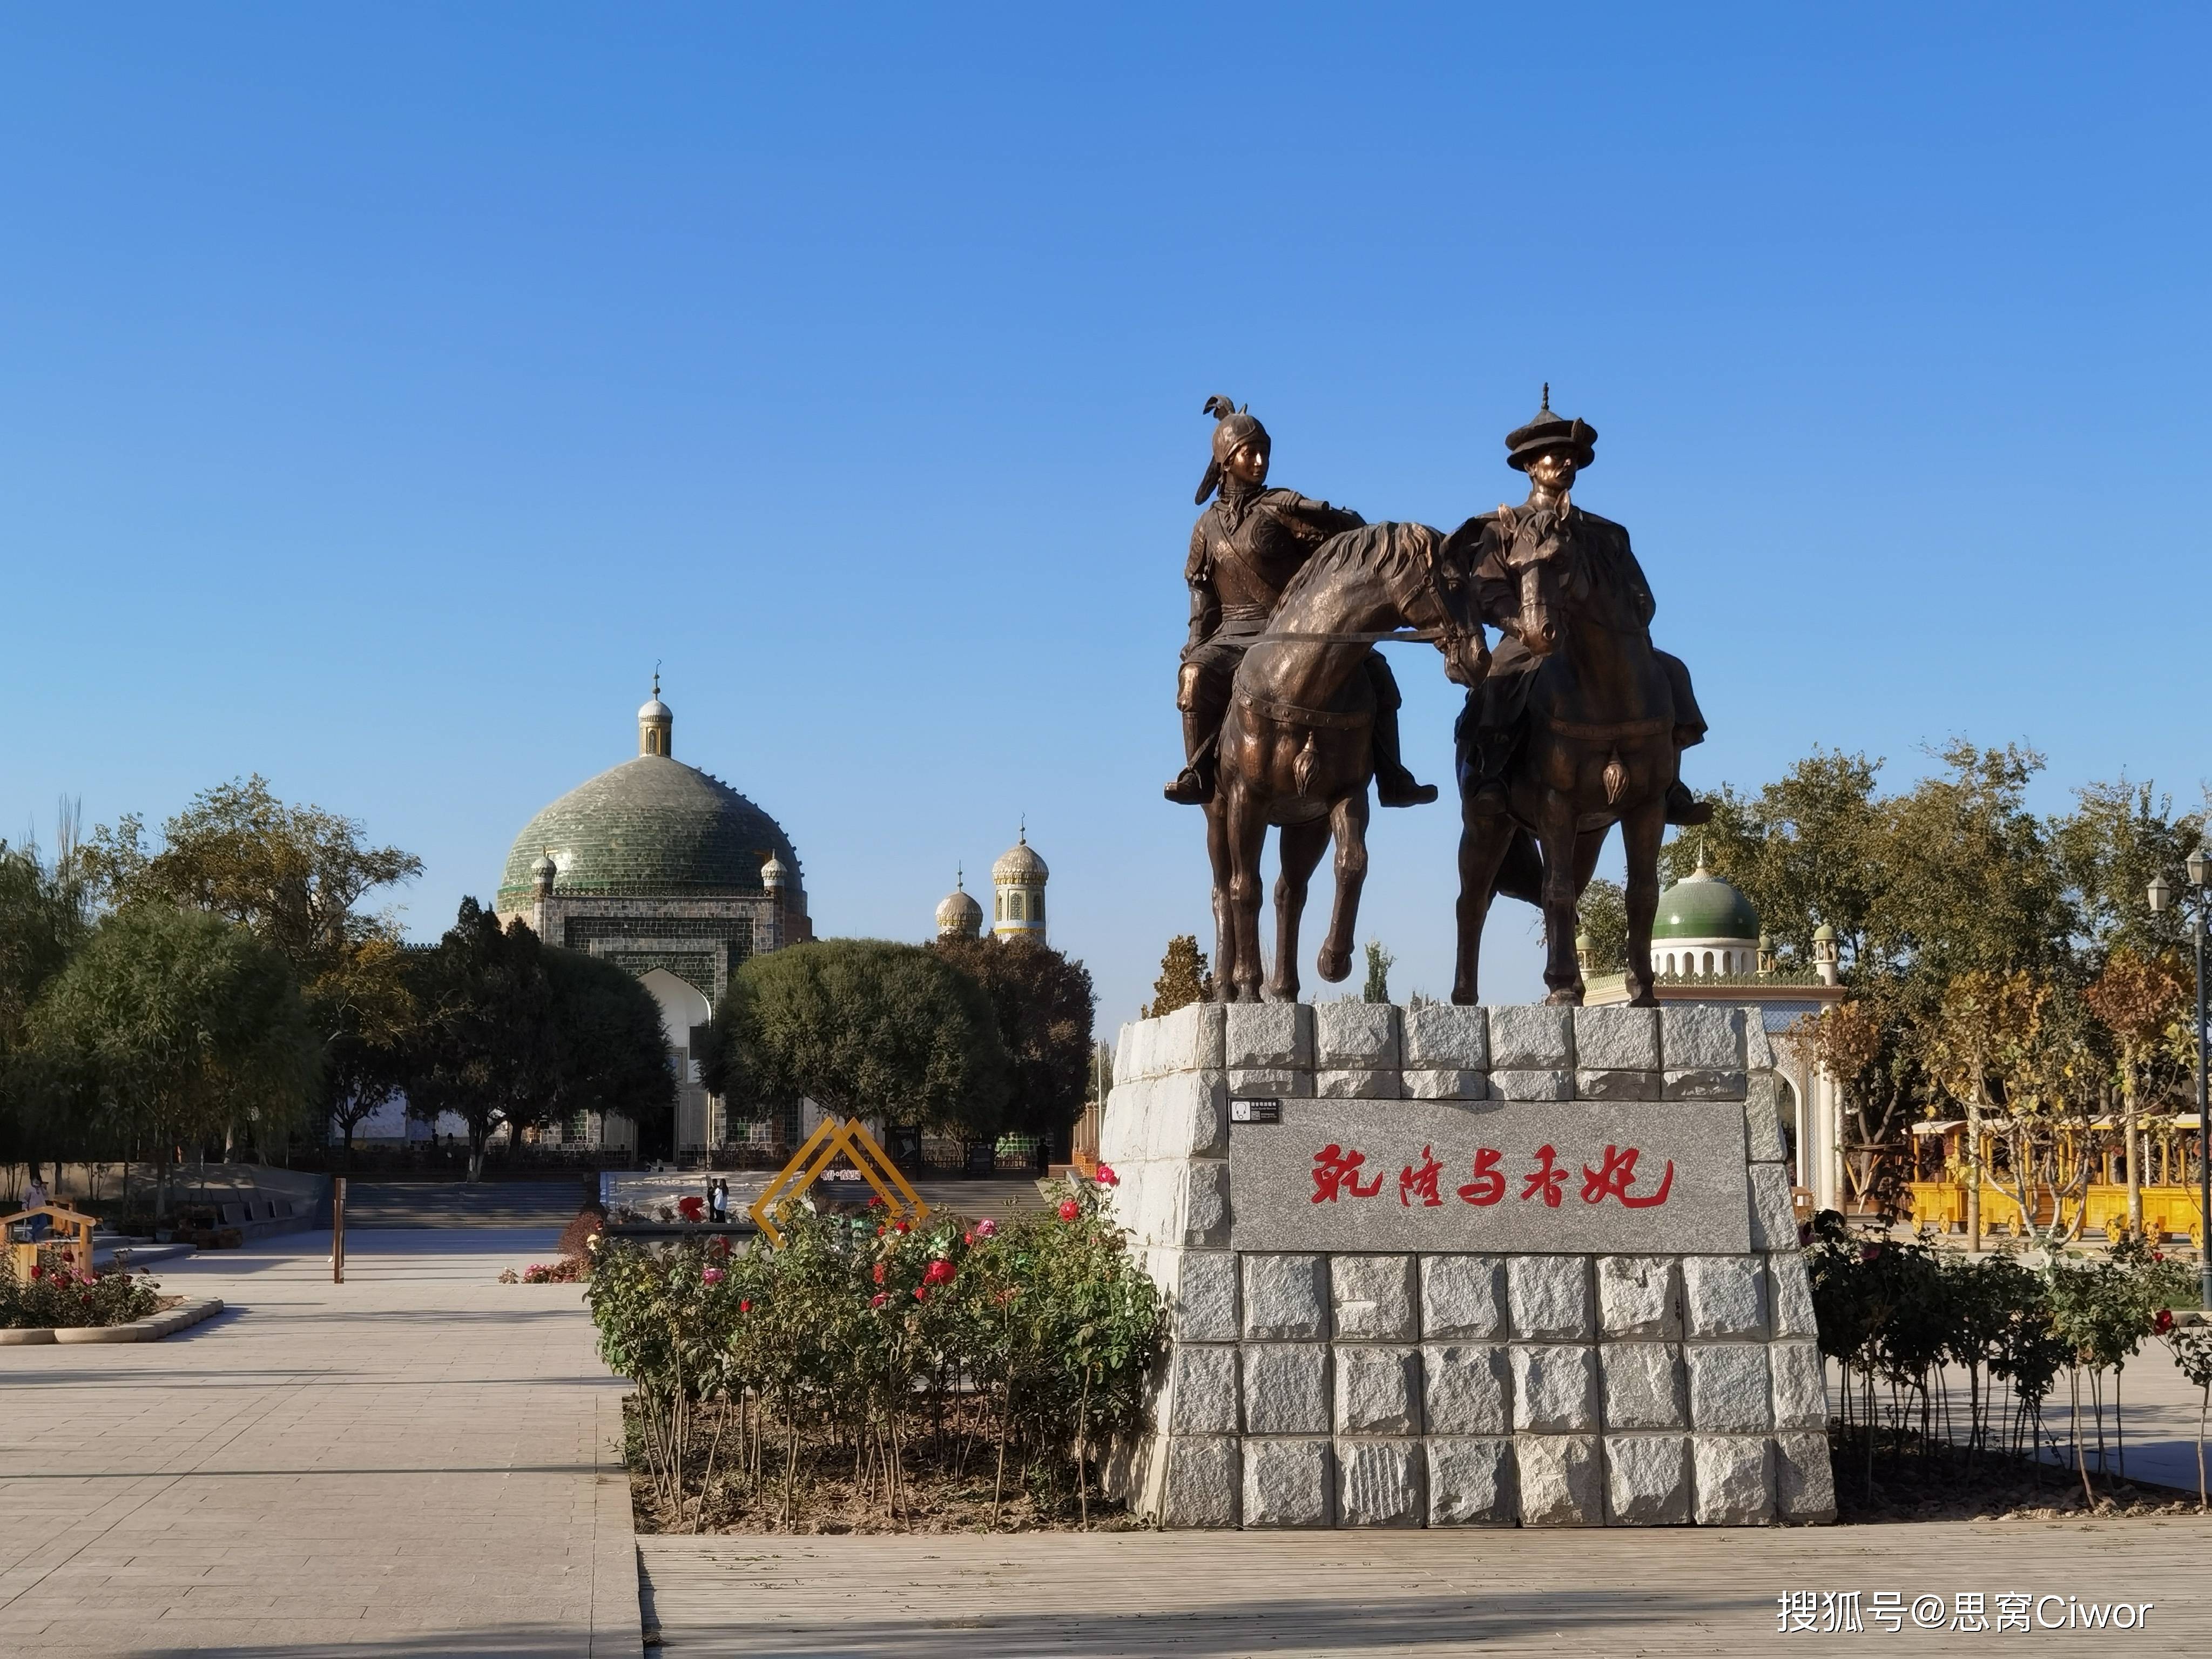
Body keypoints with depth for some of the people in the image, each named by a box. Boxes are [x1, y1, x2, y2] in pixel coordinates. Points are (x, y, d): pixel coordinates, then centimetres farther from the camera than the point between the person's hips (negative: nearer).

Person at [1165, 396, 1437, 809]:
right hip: (1237, 634, 0)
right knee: (1196, 675, -31)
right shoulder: (1208, 527, 10)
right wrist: (1196, 646, 7)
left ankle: (1392, 779, -7)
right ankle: (1199, 773, -20)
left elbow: (1348, 528, -5)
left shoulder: (1281, 508, 0)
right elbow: (1202, 592, 15)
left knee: (1374, 670, -15)